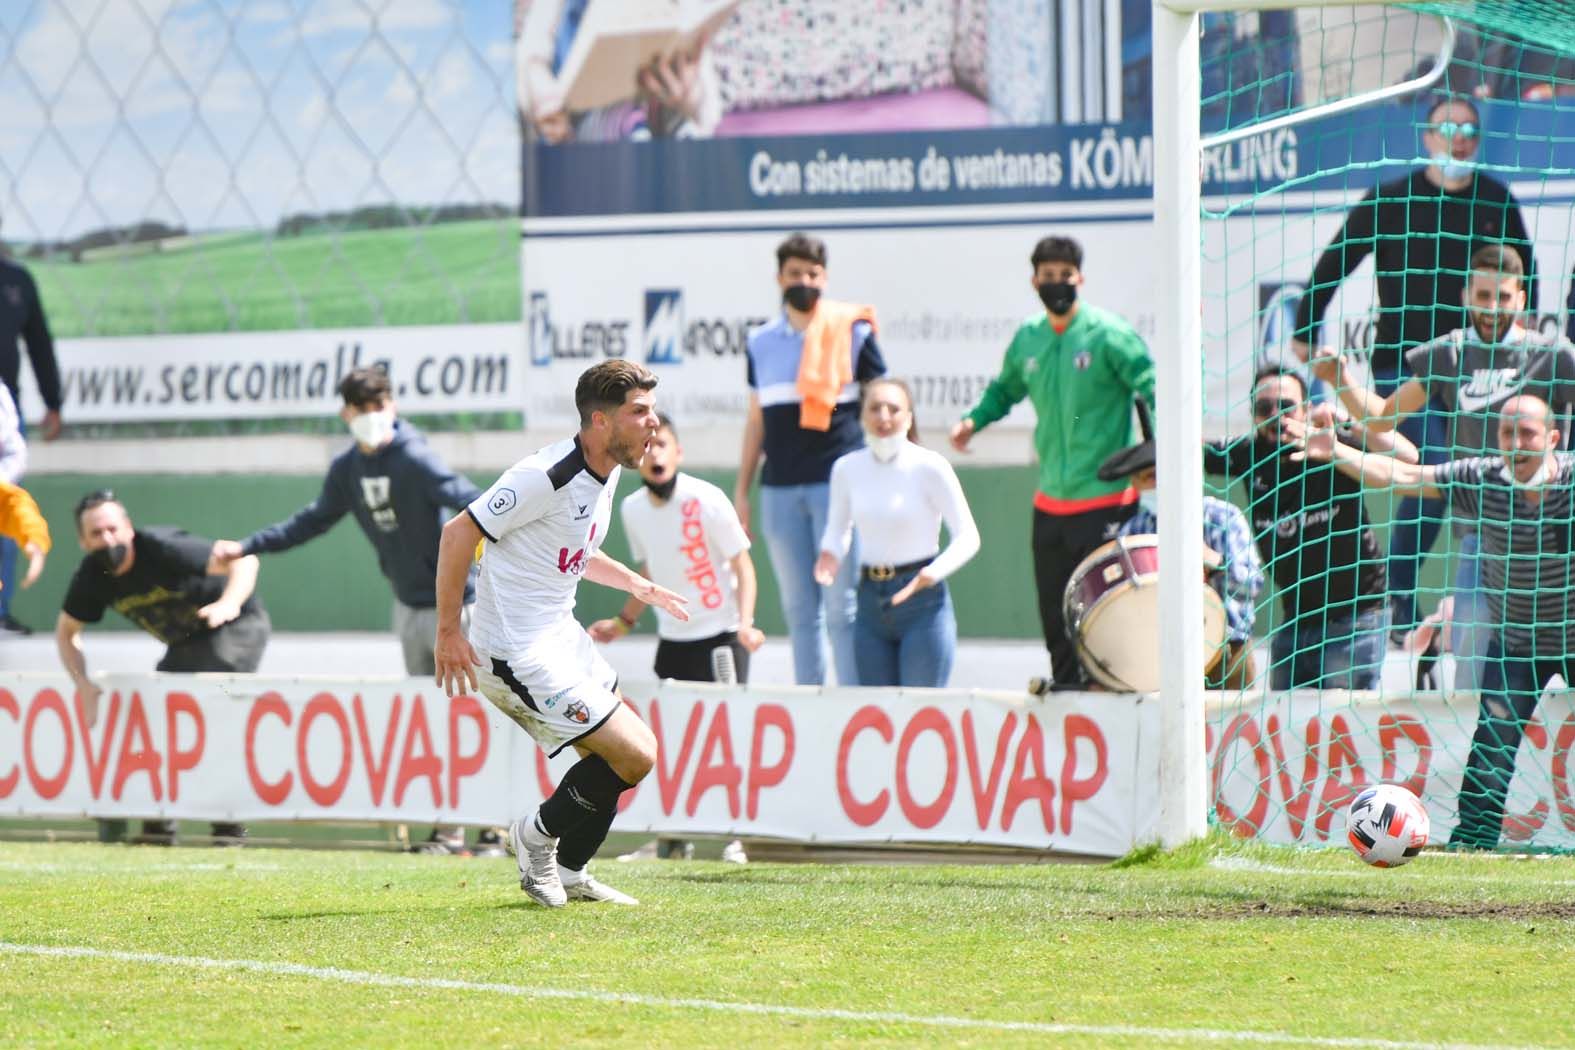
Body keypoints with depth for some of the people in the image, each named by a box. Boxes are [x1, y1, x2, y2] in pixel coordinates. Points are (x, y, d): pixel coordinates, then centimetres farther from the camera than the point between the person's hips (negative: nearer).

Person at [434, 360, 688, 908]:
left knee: (624, 755, 16)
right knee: (634, 755, -11)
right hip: (518, 653, -10)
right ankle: (539, 833, 11)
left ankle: (568, 870, 28)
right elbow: (459, 532, -19)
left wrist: (640, 586, 21)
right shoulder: (548, 475, -22)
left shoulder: (605, 473, 8)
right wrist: (449, 632, -18)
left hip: (560, 635, 10)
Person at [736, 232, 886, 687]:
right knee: (798, 609, 7)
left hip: (838, 482, -4)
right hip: (780, 490, 4)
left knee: (841, 605, -6)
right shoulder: (762, 341, 14)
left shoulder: (852, 330, 2)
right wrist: (741, 490, 16)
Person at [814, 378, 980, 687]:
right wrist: (830, 555, -5)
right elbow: (838, 528, 19)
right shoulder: (847, 469, 4)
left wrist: (933, 573, -23)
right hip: (870, 601, 5)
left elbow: (967, 537, -6)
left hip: (922, 603, -5)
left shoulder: (930, 467, -9)